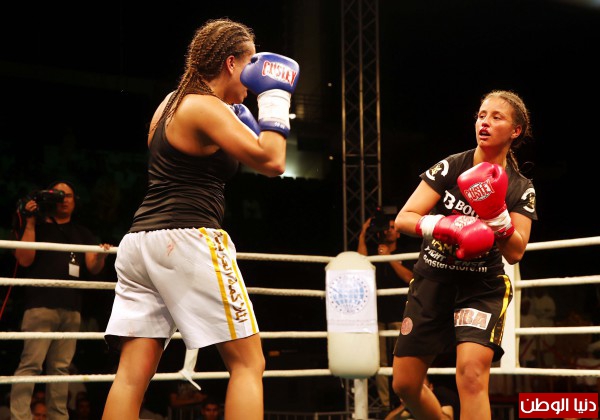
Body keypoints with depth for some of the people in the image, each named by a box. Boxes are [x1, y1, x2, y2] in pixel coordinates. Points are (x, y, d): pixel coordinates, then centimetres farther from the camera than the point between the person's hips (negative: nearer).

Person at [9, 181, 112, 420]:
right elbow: (24, 260, -2)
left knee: (61, 367, 3)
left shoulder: (83, 234, 21)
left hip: (71, 308, 4)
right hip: (41, 305, -4)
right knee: (31, 363, -14)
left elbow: (93, 268, 12)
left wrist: (101, 256, -11)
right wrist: (30, 223, -6)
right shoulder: (37, 226, 10)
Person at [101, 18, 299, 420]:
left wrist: (233, 117, 25)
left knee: (133, 373, 1)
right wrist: (276, 98, -1)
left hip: (141, 240, 9)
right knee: (248, 362, -2)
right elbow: (272, 161, -11)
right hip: (187, 242, -9)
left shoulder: (172, 101, 18)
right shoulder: (208, 109, -9)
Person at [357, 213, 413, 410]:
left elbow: (409, 277, -4)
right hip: (376, 311, 1)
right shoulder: (373, 250, 15)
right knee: (380, 361, -3)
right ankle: (385, 403, -1)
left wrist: (389, 257, -8)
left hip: (398, 311, -1)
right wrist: (362, 234, -1)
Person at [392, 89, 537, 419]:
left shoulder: (521, 189, -4)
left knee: (472, 373, -25)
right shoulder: (450, 167, -6)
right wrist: (449, 227, -29)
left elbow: (515, 253, -11)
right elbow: (403, 219, -12)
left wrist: (496, 212, -26)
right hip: (432, 281, 2)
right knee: (404, 384, 5)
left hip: (482, 288, -2)